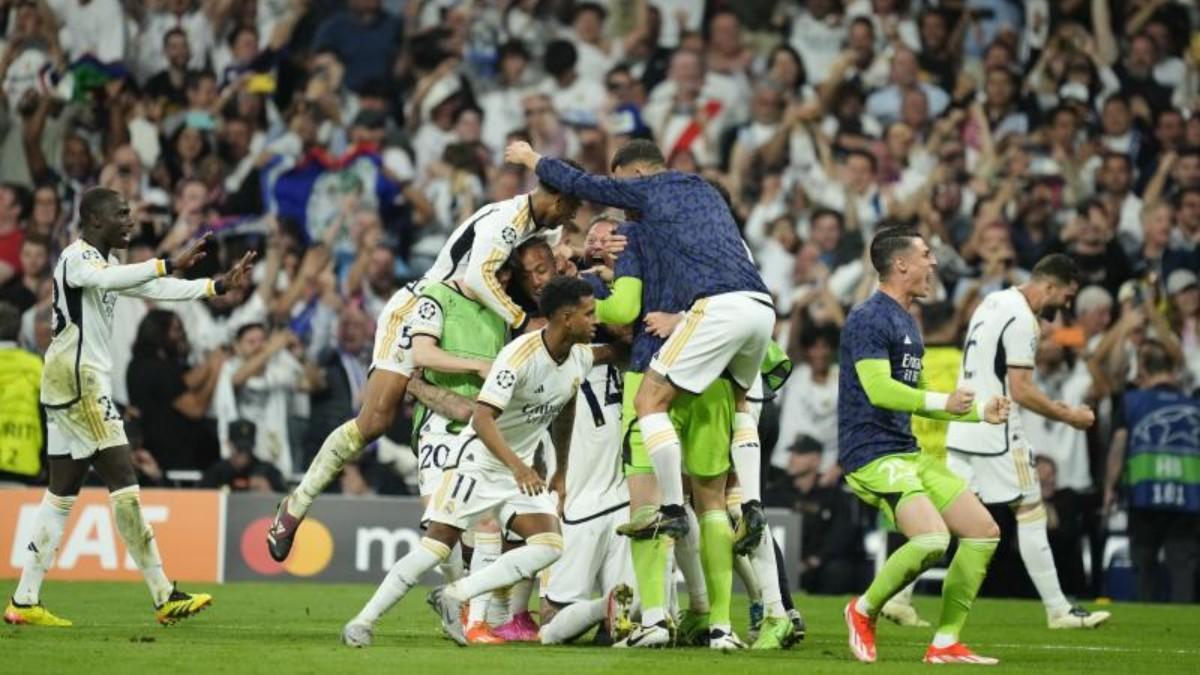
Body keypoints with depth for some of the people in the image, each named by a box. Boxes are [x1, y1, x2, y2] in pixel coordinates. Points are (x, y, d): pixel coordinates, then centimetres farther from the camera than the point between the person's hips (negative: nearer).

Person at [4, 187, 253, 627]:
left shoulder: (103, 263, 19)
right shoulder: (77, 258, -11)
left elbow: (156, 289, 22)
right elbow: (108, 279, -33)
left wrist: (221, 285, 14)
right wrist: (171, 264, -41)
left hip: (70, 389, 10)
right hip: (77, 380, -10)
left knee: (62, 494, 9)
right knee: (124, 484, -10)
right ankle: (164, 597, -11)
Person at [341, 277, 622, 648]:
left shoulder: (581, 356, -2)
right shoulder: (521, 355, -24)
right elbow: (482, 418, -31)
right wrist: (517, 466, -43)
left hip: (521, 470, 7)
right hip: (480, 461, -7)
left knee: (549, 546, -12)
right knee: (437, 544, -12)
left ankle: (453, 597, -9)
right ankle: (364, 621, -3)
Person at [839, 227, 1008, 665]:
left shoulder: (907, 323, 20)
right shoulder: (869, 319, -12)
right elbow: (880, 390, -23)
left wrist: (981, 411, 24)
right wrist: (943, 402, -21)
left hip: (907, 453, 10)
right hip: (872, 455, -10)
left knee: (984, 531, 5)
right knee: (932, 538, -28)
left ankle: (945, 644, 9)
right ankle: (864, 611, -4)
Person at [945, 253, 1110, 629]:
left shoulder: (994, 302, 14)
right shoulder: (1022, 320, -15)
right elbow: (1021, 391, -18)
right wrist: (1068, 415, -9)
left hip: (963, 429, 9)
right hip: (996, 434, -9)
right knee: (1031, 513, -1)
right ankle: (1058, 610, 3)